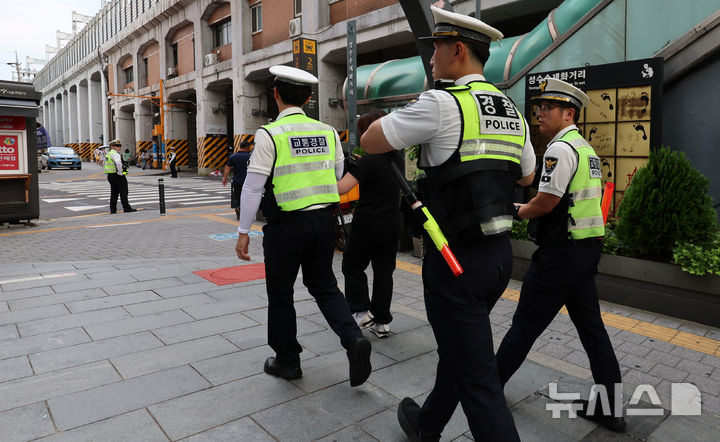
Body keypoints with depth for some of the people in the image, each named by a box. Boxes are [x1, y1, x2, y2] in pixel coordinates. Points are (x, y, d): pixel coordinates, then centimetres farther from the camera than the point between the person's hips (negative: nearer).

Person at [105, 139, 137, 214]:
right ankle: (126, 208, 0)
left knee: (114, 193, 11)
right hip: (118, 176, -9)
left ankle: (113, 209, 12)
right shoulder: (115, 154, -14)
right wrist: (120, 173, -21)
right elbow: (118, 163, -32)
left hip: (110, 175, 9)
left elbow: (107, 165, 24)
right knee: (123, 192, -3)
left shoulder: (108, 154, 17)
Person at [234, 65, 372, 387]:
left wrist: (243, 232, -4)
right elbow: (337, 177, 13)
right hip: (323, 220, 5)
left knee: (280, 293, 13)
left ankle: (287, 361, 26)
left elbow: (253, 187, -10)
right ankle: (353, 339, 1)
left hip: (286, 224, -4)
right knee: (323, 285, 19)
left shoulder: (269, 134, -10)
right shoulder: (327, 132, 4)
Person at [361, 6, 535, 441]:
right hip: (499, 253, 9)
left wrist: (399, 113, 11)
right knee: (460, 350, 24)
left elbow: (370, 142, -5)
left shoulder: (441, 103, -15)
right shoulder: (513, 112, 10)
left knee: (478, 379, 2)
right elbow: (526, 177, 24)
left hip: (457, 258, -9)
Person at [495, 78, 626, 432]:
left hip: (560, 254, -10)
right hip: (587, 248, 10)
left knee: (525, 323, 4)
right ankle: (610, 407, 21)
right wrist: (530, 210, 11)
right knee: (591, 326, 13)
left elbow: (545, 202, -20)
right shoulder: (586, 149, 16)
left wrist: (519, 210, 0)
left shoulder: (560, 148, -16)